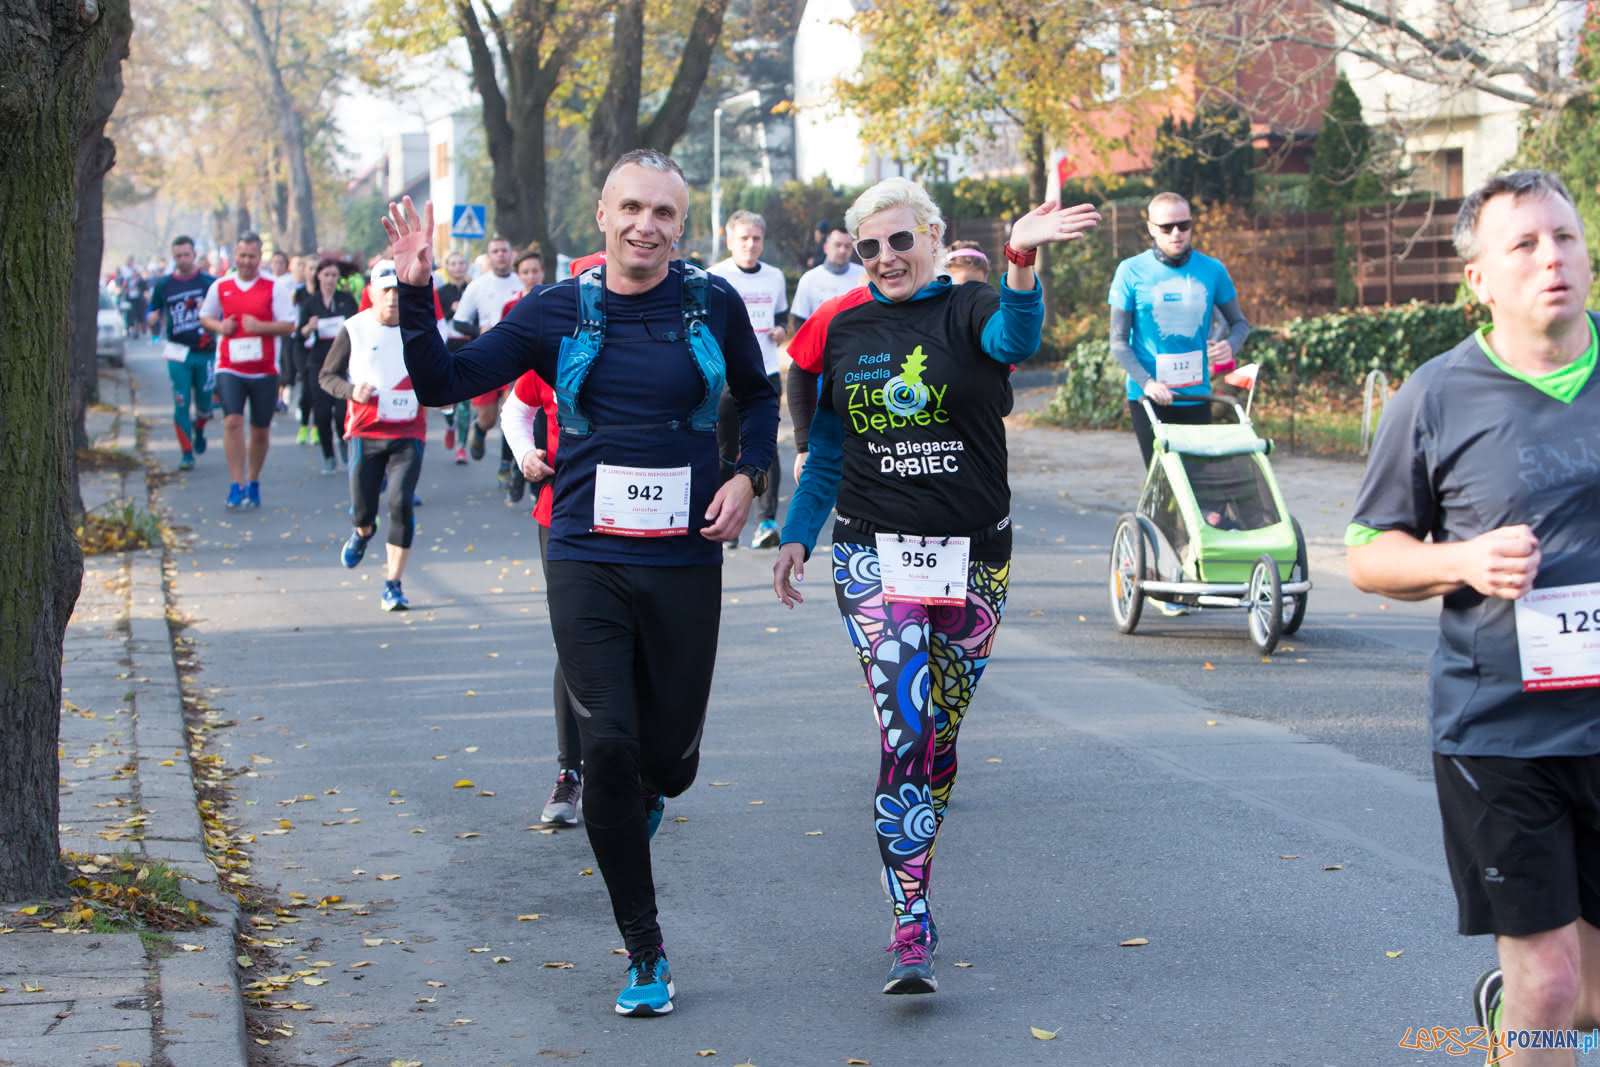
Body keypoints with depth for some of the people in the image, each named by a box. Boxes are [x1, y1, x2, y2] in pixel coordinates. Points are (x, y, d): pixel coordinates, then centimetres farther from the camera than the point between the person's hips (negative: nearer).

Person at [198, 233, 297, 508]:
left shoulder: (274, 288, -1)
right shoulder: (220, 287, 6)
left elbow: (289, 326, -3)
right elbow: (205, 317, 19)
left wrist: (260, 327, -19)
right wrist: (219, 326, -3)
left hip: (264, 370, 0)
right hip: (230, 368, 0)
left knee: (261, 431, 8)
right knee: (232, 421, -16)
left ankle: (253, 483, 27)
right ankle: (237, 485, -12)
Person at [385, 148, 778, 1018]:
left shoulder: (713, 304, 0)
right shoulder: (558, 312, 1)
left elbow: (759, 399, 16)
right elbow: (444, 382, 1)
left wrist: (748, 475, -1)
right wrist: (416, 293, -12)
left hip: (684, 560, 0)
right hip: (587, 559, 0)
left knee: (669, 757, 4)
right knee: (608, 746, -8)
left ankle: (637, 797, 46)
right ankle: (644, 952, 7)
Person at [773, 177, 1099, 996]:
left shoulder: (969, 313, -4)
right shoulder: (845, 332, 8)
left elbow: (1016, 337, -29)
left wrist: (1021, 263, -50)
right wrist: (796, 534, 10)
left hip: (972, 557, 0)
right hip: (874, 557, 1)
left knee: (939, 736, 9)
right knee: (905, 733, -12)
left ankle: (909, 875, 29)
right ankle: (912, 934, -13)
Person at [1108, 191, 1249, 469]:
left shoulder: (1212, 270, 3)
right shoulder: (1131, 271, -3)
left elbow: (1239, 323, 15)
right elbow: (1119, 340, -2)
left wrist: (1230, 345, -10)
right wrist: (1147, 383, -18)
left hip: (1196, 396, 2)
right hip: (1149, 397, -2)